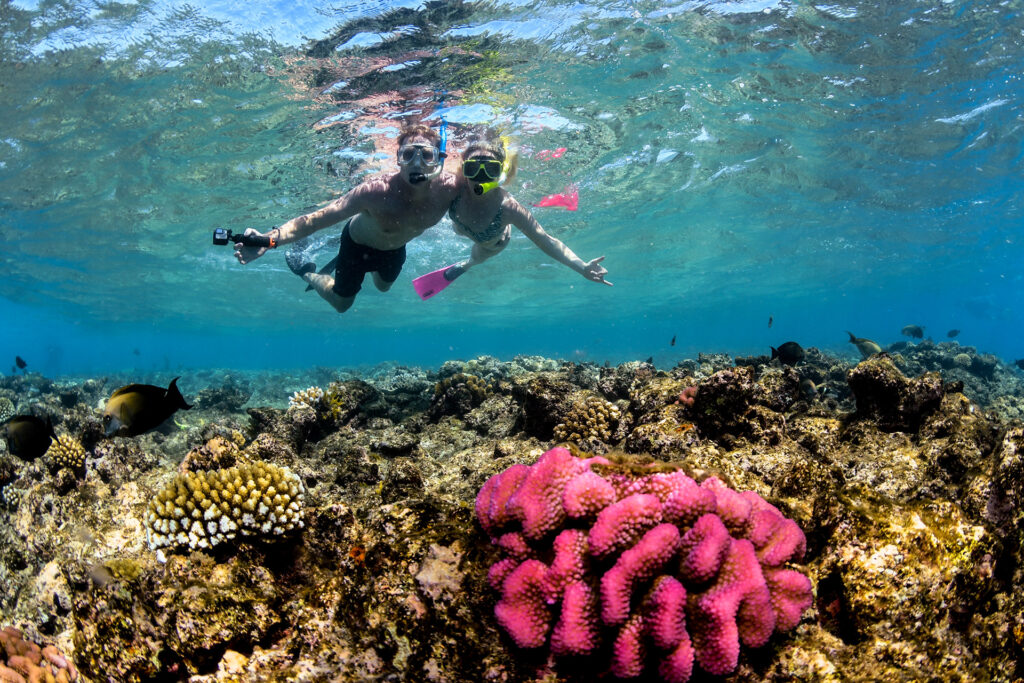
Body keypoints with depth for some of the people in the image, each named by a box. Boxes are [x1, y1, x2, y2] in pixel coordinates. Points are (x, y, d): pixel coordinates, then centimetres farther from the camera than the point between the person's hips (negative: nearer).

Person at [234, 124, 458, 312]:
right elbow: (316, 219, -46)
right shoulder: (377, 191, -45)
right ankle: (306, 272, 43)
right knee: (341, 303, 18)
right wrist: (270, 239, -60)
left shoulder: (448, 188, -36)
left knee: (383, 286, 34)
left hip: (396, 248, 4)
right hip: (359, 243, -4)